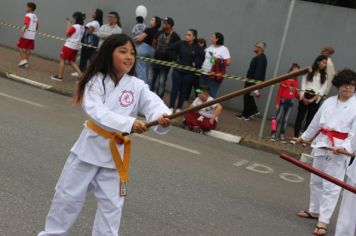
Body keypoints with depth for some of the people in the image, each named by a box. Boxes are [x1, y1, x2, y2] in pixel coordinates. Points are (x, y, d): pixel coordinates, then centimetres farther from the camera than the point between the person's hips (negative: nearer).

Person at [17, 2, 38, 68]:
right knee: (28, 49, 10)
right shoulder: (35, 17, 14)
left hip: (26, 35, -7)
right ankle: (26, 63, 12)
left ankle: (23, 60, -6)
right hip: (32, 36, 7)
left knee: (19, 46, 4)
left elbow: (26, 25, -25)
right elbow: (37, 27, 20)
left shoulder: (28, 16, -11)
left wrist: (22, 33, -27)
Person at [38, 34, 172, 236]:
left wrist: (162, 117, -47)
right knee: (68, 195, 12)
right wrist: (129, 123, -39)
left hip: (116, 151, 1)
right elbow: (95, 111, -26)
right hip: (91, 145, -1)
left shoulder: (138, 86, -6)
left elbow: (153, 103, -22)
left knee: (111, 204, 11)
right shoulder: (96, 80, -12)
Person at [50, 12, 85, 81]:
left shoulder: (74, 27, -17)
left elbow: (67, 34, -10)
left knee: (62, 59, 6)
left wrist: (69, 25, -3)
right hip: (76, 46, 8)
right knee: (72, 62, 16)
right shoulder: (82, 27, 8)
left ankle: (60, 76, 10)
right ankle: (80, 74, 1)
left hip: (69, 46, -8)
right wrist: (70, 25, 8)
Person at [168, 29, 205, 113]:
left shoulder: (197, 48, -7)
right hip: (178, 70, 0)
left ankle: (179, 108, 18)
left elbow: (202, 57, -1)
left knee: (184, 90, 8)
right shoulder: (180, 43, -6)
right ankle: (171, 107, 10)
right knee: (175, 88, 2)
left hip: (189, 72, 0)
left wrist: (196, 63, -8)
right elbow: (171, 48, 3)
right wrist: (175, 57, 0)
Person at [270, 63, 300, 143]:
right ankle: (273, 133, 7)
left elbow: (295, 93, 12)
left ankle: (282, 135, 16)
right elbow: (279, 92, -8)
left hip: (290, 102, 4)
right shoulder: (285, 80, -10)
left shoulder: (296, 81, 4)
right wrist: (277, 103, -9)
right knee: (278, 117, -1)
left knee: (285, 119, 8)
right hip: (283, 101, -4)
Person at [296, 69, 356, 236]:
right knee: (316, 181, 18)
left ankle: (323, 221, -1)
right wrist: (305, 137, 27)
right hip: (321, 144, 6)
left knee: (331, 186, -5)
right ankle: (314, 211, 36)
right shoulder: (329, 102, 6)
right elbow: (316, 122, 18)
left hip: (340, 150, -6)